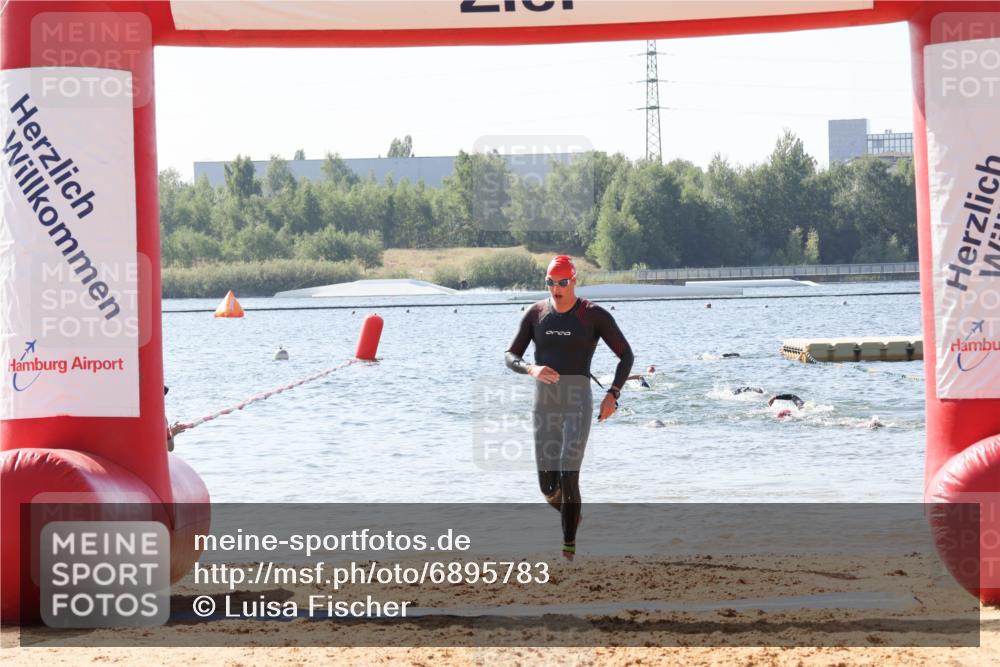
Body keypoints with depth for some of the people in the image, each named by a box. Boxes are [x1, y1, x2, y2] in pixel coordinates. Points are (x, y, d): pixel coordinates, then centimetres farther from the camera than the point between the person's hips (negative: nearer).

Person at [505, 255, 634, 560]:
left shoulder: (594, 315, -5)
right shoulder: (535, 314, 4)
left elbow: (626, 355, 3)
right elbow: (510, 357, 5)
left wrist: (613, 394, -10)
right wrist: (531, 369, -18)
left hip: (578, 404, -3)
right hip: (544, 406, 3)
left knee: (568, 476, -17)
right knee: (548, 487, 6)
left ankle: (569, 547, -10)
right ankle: (572, 515, 39)